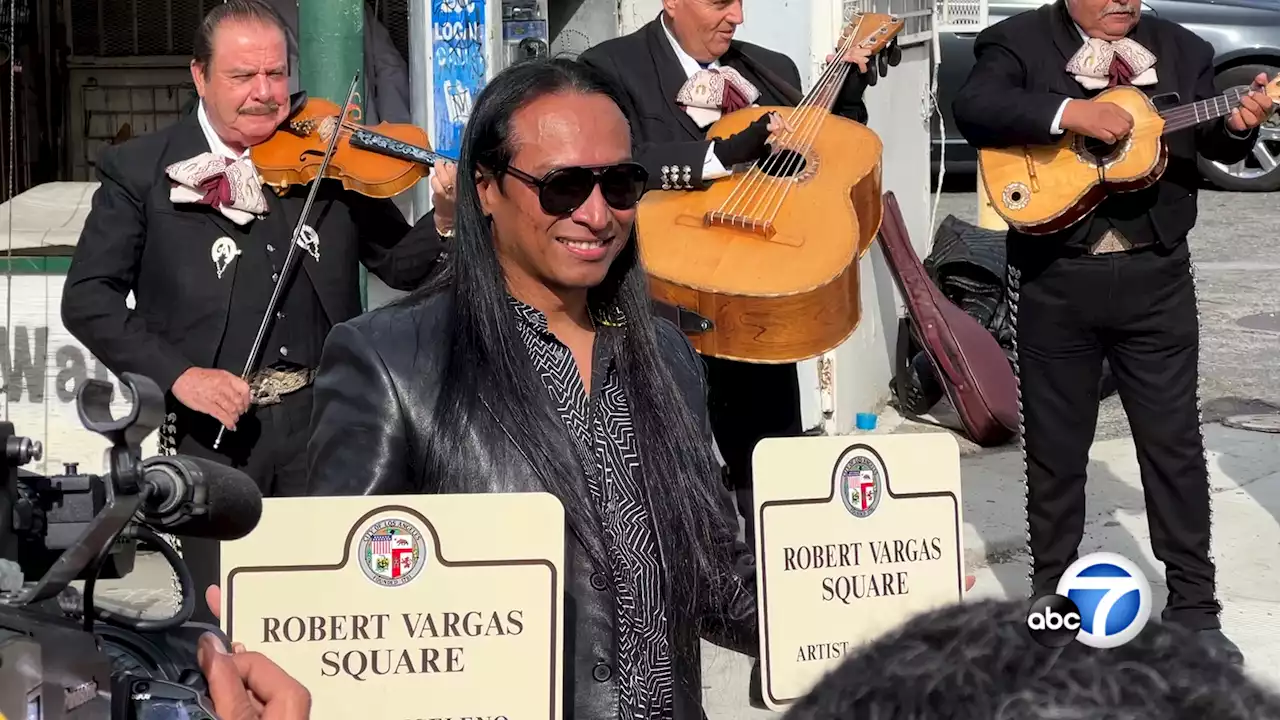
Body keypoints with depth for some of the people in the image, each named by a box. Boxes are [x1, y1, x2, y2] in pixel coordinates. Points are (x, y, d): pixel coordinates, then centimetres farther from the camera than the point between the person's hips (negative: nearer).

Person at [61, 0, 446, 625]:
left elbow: (401, 267, 9)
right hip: (212, 431, -2)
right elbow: (87, 296, -3)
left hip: (323, 419, 2)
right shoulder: (141, 170, 0)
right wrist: (175, 373, -15)